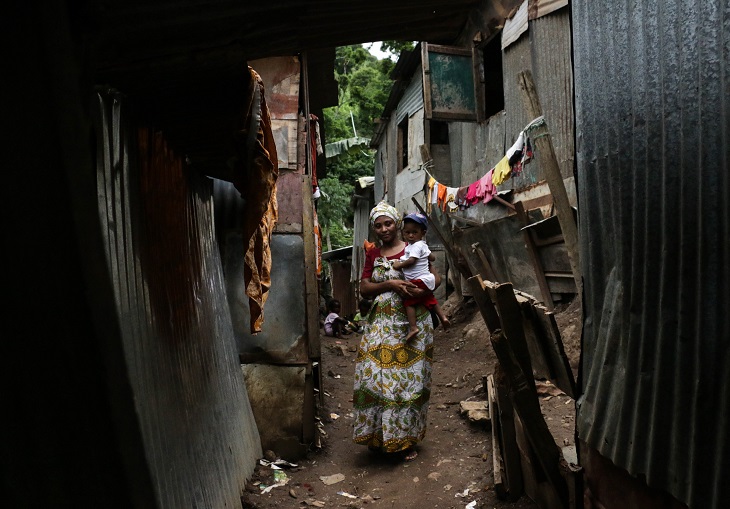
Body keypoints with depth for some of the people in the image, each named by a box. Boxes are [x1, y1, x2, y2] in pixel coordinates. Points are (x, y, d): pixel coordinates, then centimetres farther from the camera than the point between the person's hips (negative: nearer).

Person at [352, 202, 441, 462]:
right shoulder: (372, 254, 11)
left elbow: (437, 277, 1)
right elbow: (364, 289, 4)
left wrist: (423, 288, -20)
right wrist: (391, 284, -13)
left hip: (411, 322, -3)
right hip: (381, 324, 3)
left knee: (408, 377, 1)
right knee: (375, 376, -1)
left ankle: (406, 438, 15)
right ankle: (379, 435, 15)